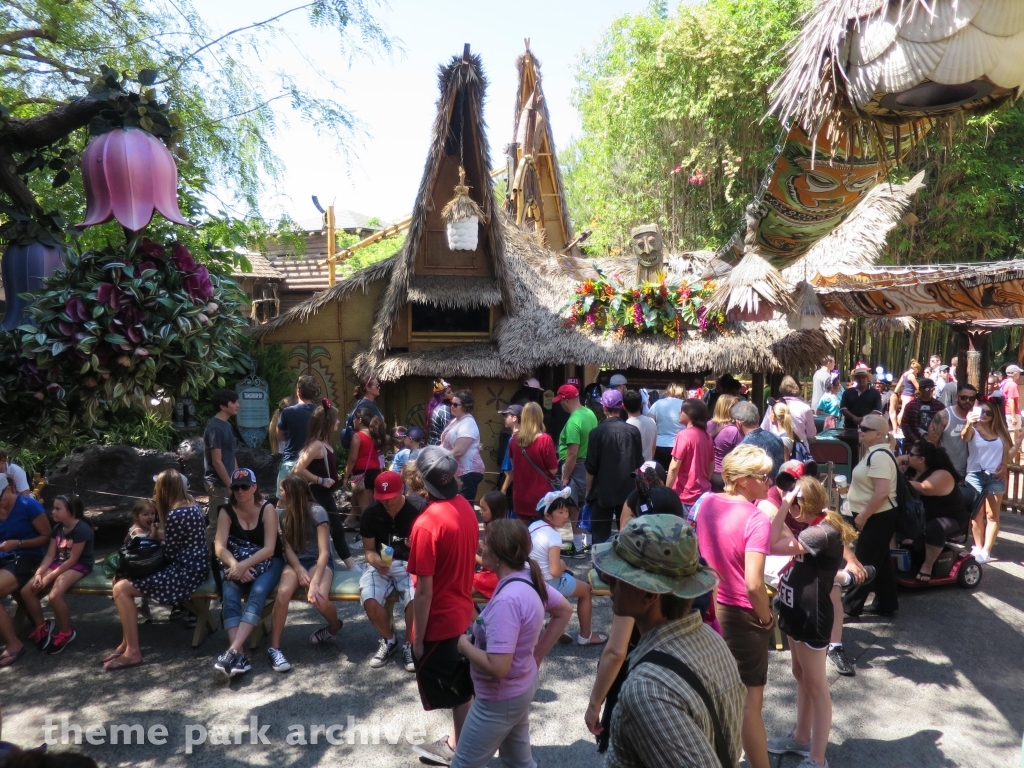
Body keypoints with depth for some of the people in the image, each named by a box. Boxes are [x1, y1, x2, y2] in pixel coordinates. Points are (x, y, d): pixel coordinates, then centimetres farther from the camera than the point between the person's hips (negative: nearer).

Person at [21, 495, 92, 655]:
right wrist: (39, 572, -13)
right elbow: (50, 555, 4)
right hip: (59, 563, 9)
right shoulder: (57, 528, 6)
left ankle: (66, 632, -7)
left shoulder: (81, 529, -21)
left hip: (79, 565, -9)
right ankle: (41, 626, 14)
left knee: (54, 595, -31)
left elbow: (72, 560, -20)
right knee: (26, 591, -6)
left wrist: (49, 577, -19)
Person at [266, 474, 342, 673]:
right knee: (283, 592, -30)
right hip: (295, 562, 4)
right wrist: (299, 570, -19)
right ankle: (274, 648, -18)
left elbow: (324, 551, -18)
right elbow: (288, 547, 0)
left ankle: (334, 626, 4)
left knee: (318, 598, -31)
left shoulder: (317, 512, -12)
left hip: (319, 561, -4)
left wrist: (315, 582, -29)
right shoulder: (284, 514, 5)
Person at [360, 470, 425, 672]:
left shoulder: (419, 508, -11)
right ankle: (388, 640, 6)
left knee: (415, 599, -31)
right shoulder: (370, 514, -2)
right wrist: (376, 562, -19)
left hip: (411, 564, -2)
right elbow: (369, 549, 3)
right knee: (369, 599, -26)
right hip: (381, 565, 3)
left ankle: (409, 645, 0)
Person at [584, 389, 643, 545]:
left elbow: (591, 468, -7)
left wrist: (588, 491, 5)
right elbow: (638, 464, 8)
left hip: (603, 492, -3)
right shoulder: (633, 431, -2)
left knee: (601, 538, 5)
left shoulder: (597, 432, -11)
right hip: (628, 491, 3)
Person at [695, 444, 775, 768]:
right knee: (749, 702, 8)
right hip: (740, 614, -7)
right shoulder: (757, 519, -24)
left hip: (708, 606, 7)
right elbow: (753, 584, -28)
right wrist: (766, 617, -11)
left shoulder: (707, 503, -2)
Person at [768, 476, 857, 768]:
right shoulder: (815, 528, 5)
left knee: (816, 687, 2)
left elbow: (773, 545, -32)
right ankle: (802, 737, 38)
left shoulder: (824, 533, -26)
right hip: (798, 613, 10)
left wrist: (782, 507, -26)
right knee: (801, 677, 21)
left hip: (812, 618, -10)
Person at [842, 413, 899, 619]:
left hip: (879, 517, -11)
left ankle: (849, 607, 5)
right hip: (877, 516, 11)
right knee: (880, 561, 17)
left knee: (862, 563, -3)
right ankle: (886, 604, 27)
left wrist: (862, 516, -23)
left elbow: (882, 492, -29)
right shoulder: (874, 453, 12)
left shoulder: (879, 455, -22)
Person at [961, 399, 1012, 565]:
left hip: (996, 476, 3)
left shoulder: (999, 432, 7)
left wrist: (1004, 466, -3)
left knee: (992, 515, 1)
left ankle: (986, 551, 2)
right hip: (975, 475, -2)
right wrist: (968, 424, -46)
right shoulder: (973, 430, -3)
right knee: (978, 514, 5)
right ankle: (978, 547, 13)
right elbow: (965, 437, -26)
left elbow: (1007, 450, 14)